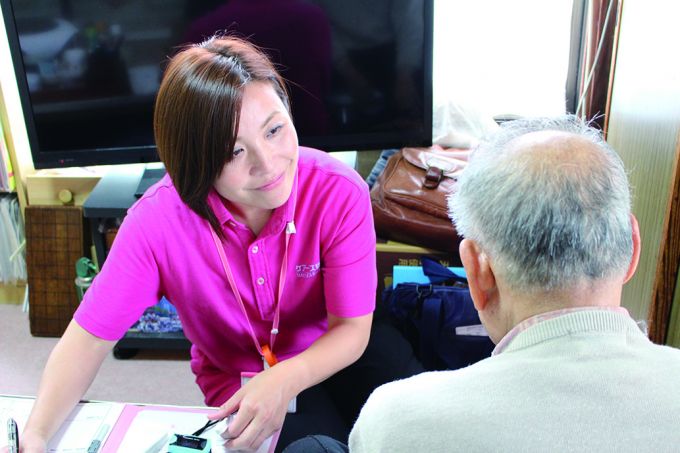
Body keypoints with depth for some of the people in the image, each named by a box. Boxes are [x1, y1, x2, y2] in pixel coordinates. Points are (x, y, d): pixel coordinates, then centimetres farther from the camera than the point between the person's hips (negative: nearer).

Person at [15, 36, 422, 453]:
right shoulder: (158, 221, -24)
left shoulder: (339, 192, -25)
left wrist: (286, 379, -39)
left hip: (334, 355, 1)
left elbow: (352, 328, -20)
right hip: (238, 378, -1)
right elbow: (90, 337, -16)